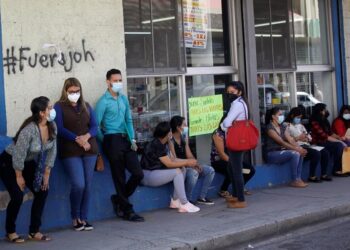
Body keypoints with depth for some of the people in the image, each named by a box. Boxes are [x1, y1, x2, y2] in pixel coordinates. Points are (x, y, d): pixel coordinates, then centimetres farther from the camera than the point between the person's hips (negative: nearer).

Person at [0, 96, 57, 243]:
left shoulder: (52, 126, -12)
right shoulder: (29, 130, -33)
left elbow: (51, 151, -2)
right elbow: (18, 155, -26)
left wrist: (47, 173, -2)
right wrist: (19, 177, -16)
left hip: (28, 163, 7)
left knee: (42, 191, -3)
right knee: (18, 196, -16)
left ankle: (34, 231, 6)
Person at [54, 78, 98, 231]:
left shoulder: (86, 106, 16)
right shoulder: (59, 107, 4)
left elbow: (94, 126, 8)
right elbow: (60, 129, -7)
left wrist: (87, 136, -13)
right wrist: (77, 140, -16)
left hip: (89, 149, 4)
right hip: (70, 151, -4)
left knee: (88, 185, 0)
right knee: (78, 184, -14)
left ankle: (83, 218, 11)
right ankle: (75, 218, 6)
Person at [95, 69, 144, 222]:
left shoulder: (124, 99, 13)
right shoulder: (103, 101, -6)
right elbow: (96, 125, -8)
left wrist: (132, 139, 8)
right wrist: (105, 142, -3)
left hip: (125, 140, 6)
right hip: (112, 140, -6)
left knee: (138, 173, 3)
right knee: (119, 177, 2)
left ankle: (119, 199, 24)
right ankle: (127, 210, 13)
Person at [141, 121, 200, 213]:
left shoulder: (164, 144, 10)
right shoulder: (156, 145, -21)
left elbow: (173, 159, 9)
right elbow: (169, 164, -22)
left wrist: (188, 161, -5)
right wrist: (187, 162, -15)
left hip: (157, 172, 10)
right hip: (148, 175, -10)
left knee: (182, 169, -1)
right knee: (177, 172, -23)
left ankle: (175, 200, 1)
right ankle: (184, 204, -21)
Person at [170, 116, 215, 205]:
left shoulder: (184, 138, 11)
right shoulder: (171, 140, -15)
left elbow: (189, 155, 9)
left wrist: (195, 164, -11)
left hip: (187, 166, 9)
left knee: (210, 170, -2)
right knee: (193, 173, -36)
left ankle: (202, 197, 3)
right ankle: (187, 200, -19)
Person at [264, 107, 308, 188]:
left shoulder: (282, 127, 13)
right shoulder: (270, 128, -14)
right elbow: (281, 142, -20)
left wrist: (299, 148, -15)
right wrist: (296, 149, -24)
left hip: (280, 151, 8)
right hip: (271, 154, -8)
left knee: (300, 153, -11)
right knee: (295, 154, -25)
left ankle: (298, 178, -9)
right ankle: (294, 181, -18)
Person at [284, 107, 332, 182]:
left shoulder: (300, 125, 24)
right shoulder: (286, 125, -1)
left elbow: (309, 137, 19)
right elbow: (287, 140, -14)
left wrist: (307, 138, -4)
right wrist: (298, 138, -21)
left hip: (306, 145, 8)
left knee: (325, 152, -10)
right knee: (316, 153, -29)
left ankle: (323, 174, -4)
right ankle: (312, 176, -18)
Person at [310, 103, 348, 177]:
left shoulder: (324, 120, 12)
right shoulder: (314, 122, -14)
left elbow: (330, 133, 13)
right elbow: (324, 136, -20)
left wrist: (339, 138, -4)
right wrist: (339, 141, -19)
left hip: (326, 141, 8)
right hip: (318, 142, -8)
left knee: (345, 144, -10)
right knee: (339, 145, -26)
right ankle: (336, 170, -21)